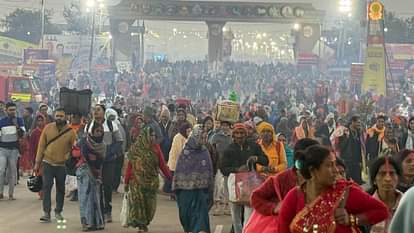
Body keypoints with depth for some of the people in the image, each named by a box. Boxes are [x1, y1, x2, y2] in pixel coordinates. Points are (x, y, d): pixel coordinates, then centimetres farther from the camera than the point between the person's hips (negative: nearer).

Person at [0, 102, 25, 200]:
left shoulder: (19, 120, 5)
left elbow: (22, 134, -4)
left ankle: (11, 194, 10)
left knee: (12, 172, 4)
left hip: (14, 150, 1)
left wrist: (16, 124, -17)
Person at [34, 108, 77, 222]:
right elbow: (41, 145, 2)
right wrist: (37, 162, 1)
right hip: (48, 163, 0)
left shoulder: (70, 132, -5)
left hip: (62, 165, 0)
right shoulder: (48, 128, -3)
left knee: (60, 189, 11)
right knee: (46, 187, -5)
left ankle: (58, 212, 24)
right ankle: (46, 212, -3)